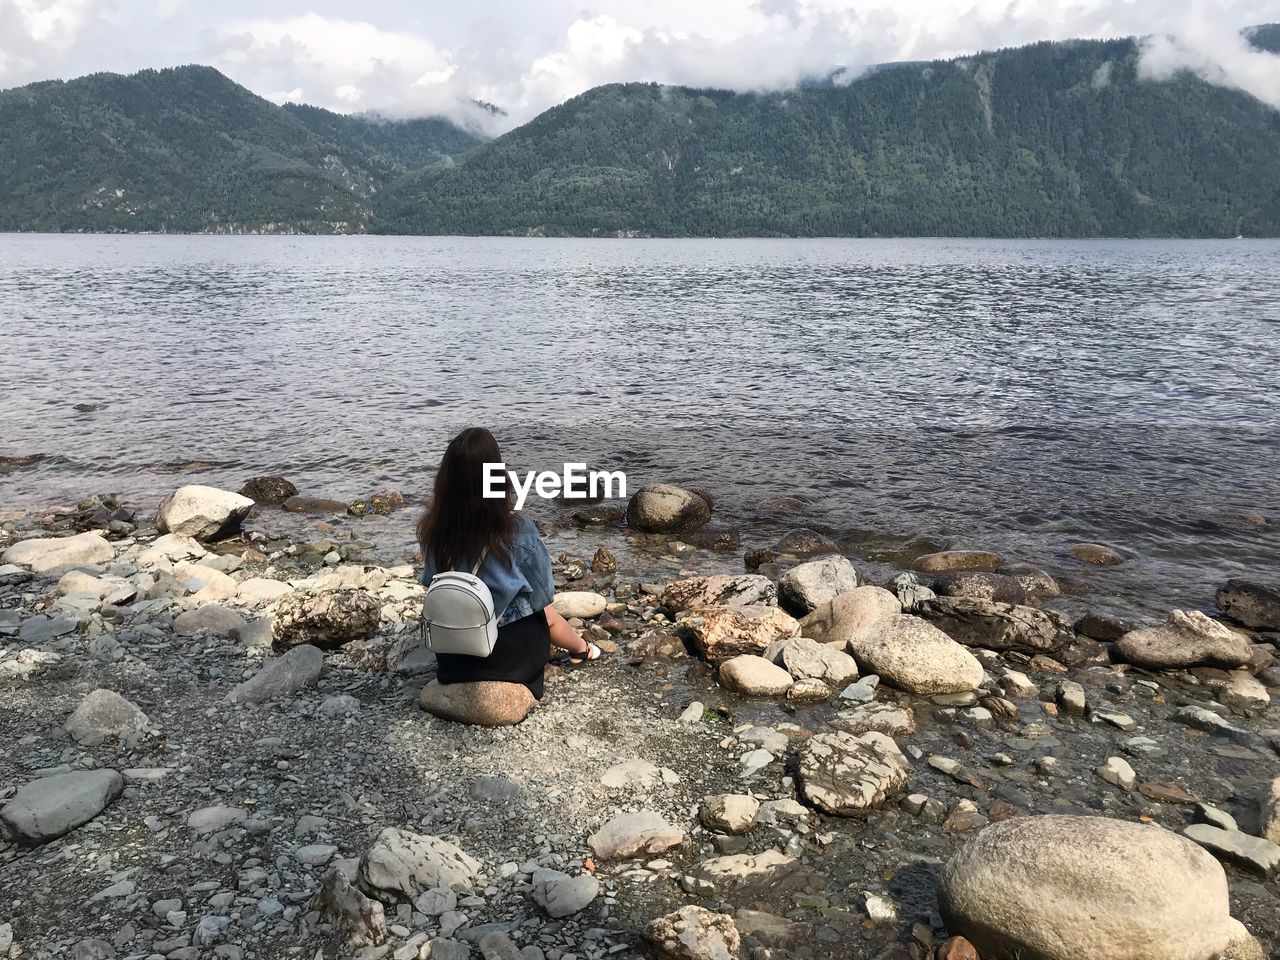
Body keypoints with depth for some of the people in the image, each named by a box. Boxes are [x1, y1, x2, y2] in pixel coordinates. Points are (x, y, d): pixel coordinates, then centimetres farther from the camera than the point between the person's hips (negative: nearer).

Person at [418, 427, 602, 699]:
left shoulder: (432, 529, -17)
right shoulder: (517, 530, -27)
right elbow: (540, 595, -12)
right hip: (507, 653, -2)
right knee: (547, 614, 32)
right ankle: (581, 650, 61)